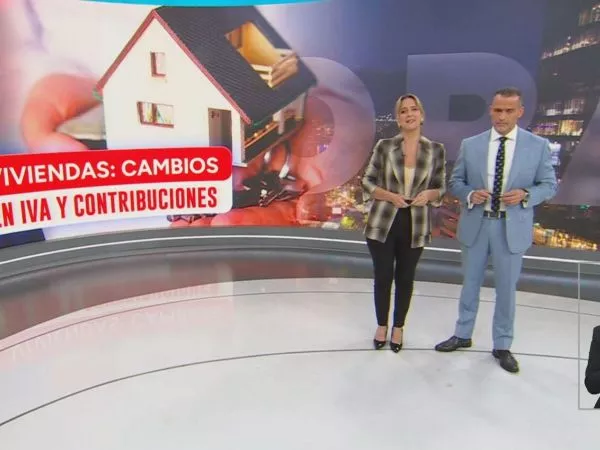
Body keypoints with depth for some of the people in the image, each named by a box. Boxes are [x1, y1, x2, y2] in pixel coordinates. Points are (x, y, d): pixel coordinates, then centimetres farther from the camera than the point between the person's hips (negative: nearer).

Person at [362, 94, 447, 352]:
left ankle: (398, 328, 32)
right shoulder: (384, 146, -4)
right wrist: (390, 196, -16)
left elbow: (441, 188, 7)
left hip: (415, 227, 1)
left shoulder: (436, 150, 0)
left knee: (405, 279, 13)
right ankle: (381, 326, 30)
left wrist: (429, 194, -15)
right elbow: (367, 181, 0)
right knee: (383, 277, 9)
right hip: (383, 224, -1)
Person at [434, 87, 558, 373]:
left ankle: (502, 346, 26)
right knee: (470, 283, 15)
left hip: (512, 227, -1)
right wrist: (470, 194, -16)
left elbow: (549, 185, 1)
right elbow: (454, 182, 5)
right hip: (475, 224, 2)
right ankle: (462, 335, 32)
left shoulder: (538, 146, -2)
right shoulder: (470, 145, 1)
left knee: (506, 288, 9)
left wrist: (525, 195, -19)